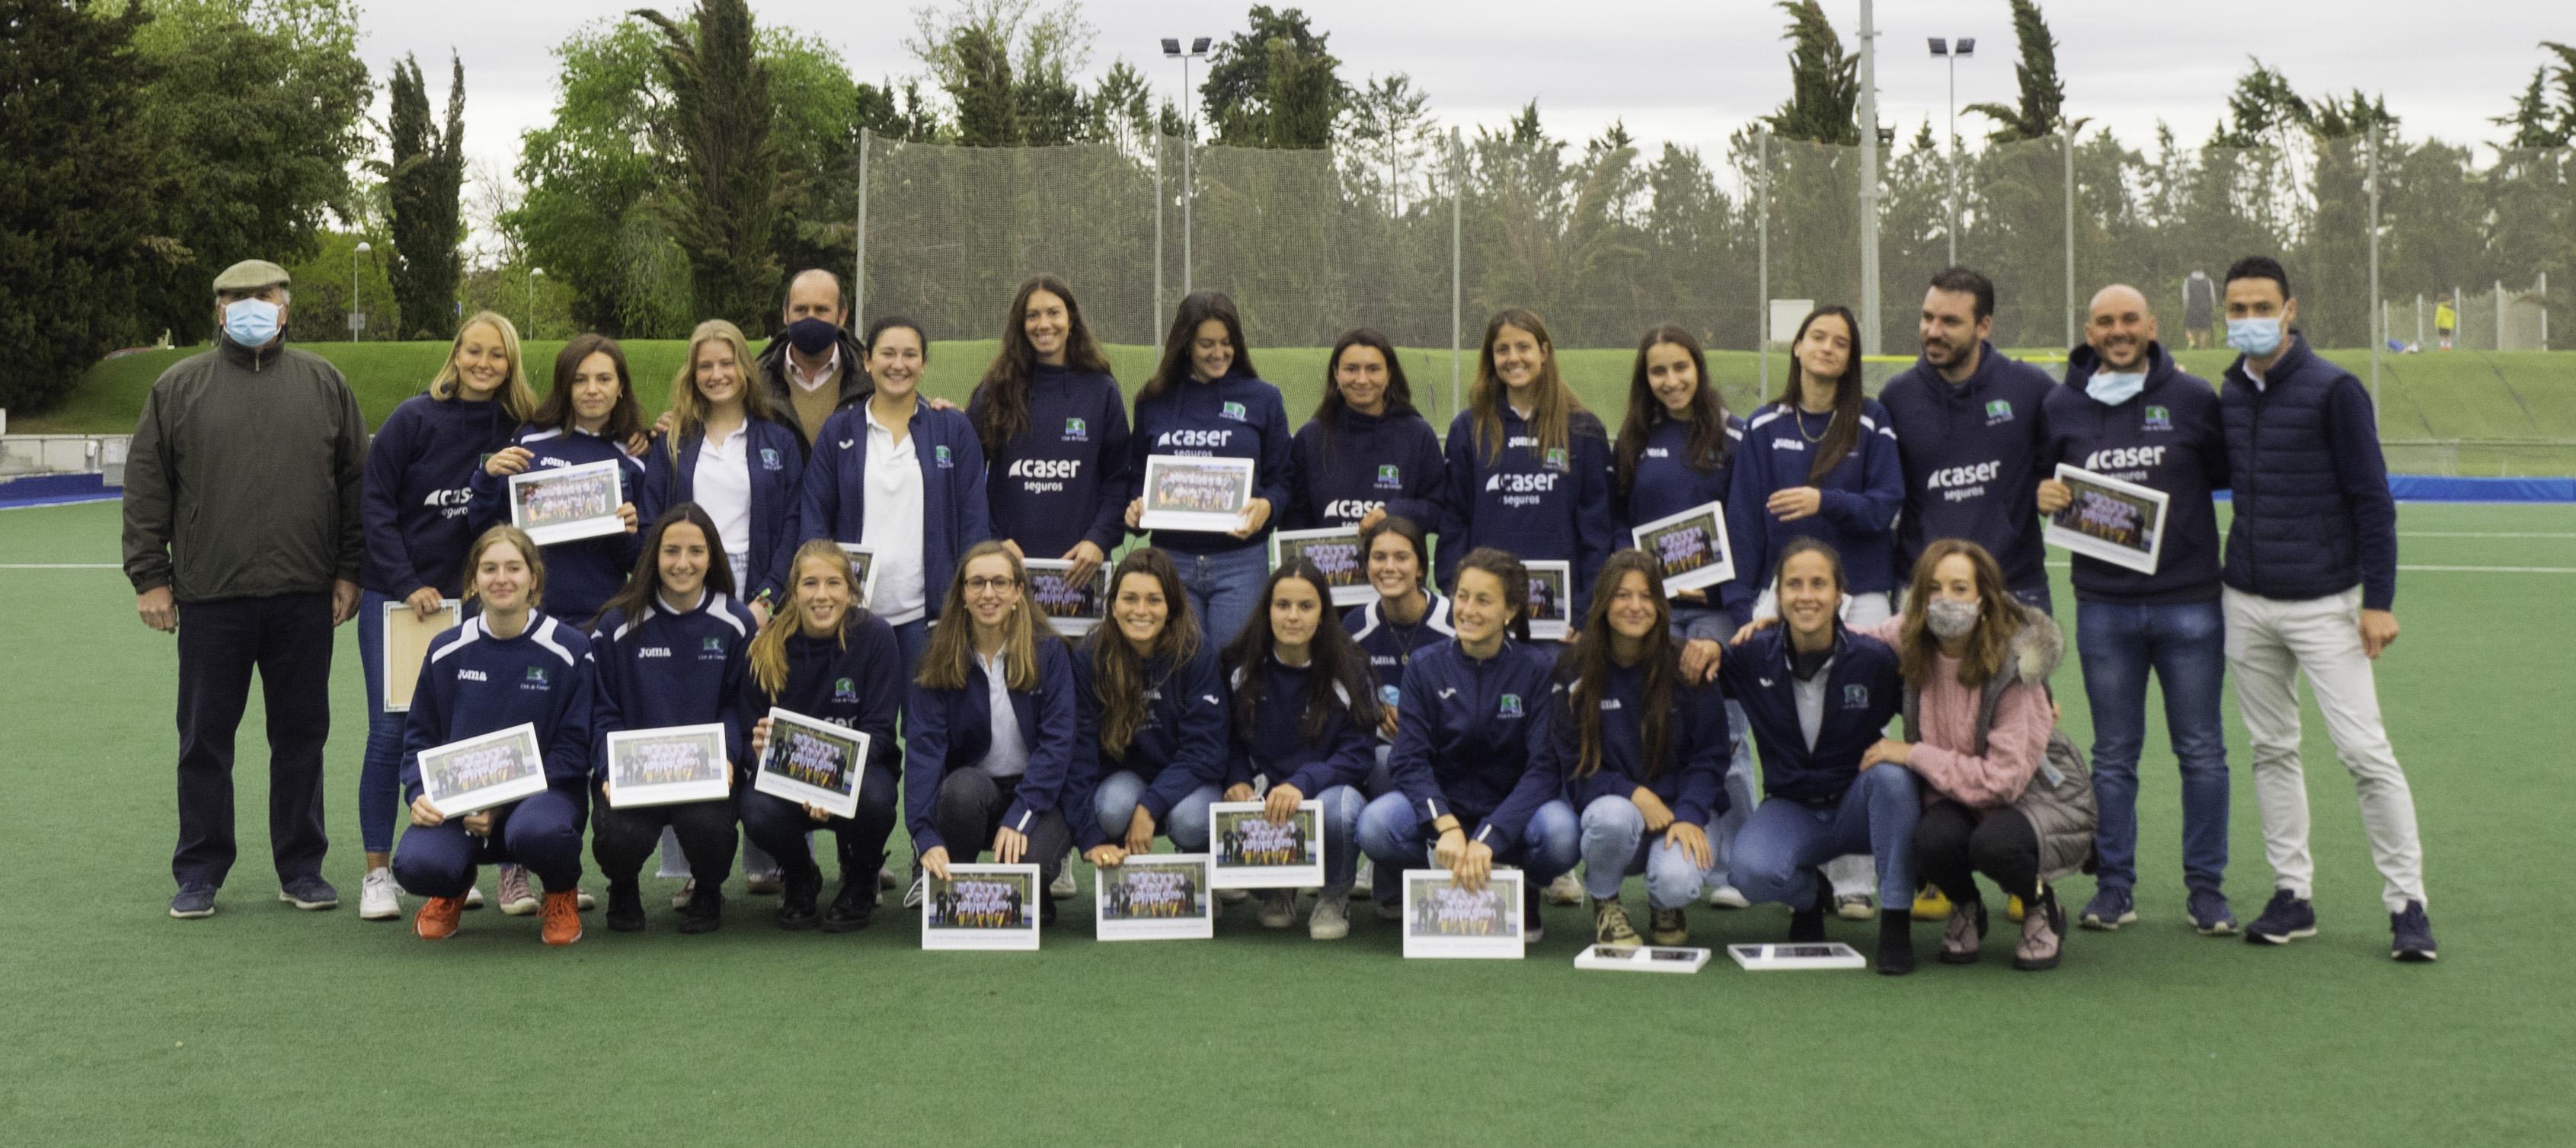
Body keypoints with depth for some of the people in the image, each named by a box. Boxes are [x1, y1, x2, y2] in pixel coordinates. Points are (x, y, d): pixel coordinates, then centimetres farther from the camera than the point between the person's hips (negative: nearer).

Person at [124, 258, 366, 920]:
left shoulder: (324, 384, 9)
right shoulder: (179, 387, 6)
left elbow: (356, 484, 9)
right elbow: (145, 488, 6)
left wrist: (349, 572, 4)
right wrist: (149, 577, 0)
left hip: (304, 596, 1)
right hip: (210, 598, -1)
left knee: (301, 736, 7)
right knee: (205, 740, 5)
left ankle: (302, 870, 18)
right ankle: (199, 876, 16)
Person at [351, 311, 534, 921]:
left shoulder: (515, 428, 1)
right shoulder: (414, 419, -8)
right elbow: (374, 503, -7)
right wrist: (408, 585, -11)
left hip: (469, 598, 3)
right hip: (395, 596, -3)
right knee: (391, 730, -3)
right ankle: (378, 872, 5)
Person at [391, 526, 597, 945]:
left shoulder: (570, 650, -4)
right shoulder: (447, 652, 6)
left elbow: (574, 746, -5)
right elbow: (419, 736, 13)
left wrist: (503, 802, -15)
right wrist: (418, 794, -8)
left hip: (541, 790, -2)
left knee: (536, 831, -39)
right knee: (415, 864, -29)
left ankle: (562, 895, 0)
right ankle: (454, 886, 13)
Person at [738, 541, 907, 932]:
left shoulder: (875, 636, -12)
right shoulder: (767, 645, -7)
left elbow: (877, 731, -13)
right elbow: (749, 732, -4)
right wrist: (759, 748, -30)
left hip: (857, 768, -1)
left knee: (873, 799, -36)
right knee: (758, 813, -32)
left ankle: (860, 881, 2)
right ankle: (800, 879, 6)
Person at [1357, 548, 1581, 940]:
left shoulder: (1539, 670, -7)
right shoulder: (1425, 669, -2)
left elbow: (1544, 768, -16)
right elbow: (1410, 760, -10)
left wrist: (1487, 839, -29)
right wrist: (1447, 828, -29)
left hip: (1513, 816, -1)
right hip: (1442, 808, 1)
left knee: (1560, 832, -35)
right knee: (1375, 826, -30)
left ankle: (1525, 893, 1)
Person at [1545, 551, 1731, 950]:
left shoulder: (1687, 666, -3)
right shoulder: (1574, 669, -3)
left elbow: (1710, 756, 0)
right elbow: (1572, 764, -3)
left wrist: (1690, 816, -18)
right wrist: (1634, 794, -20)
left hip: (1680, 808, 0)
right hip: (1610, 801, 0)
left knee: (1678, 883, -31)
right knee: (1613, 817, -37)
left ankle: (1666, 906, 11)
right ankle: (1605, 903, -3)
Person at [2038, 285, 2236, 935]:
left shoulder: (2193, 399, 1)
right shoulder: (2062, 406, 6)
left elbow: (2236, 475, 6)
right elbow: (2038, 478, 17)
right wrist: (2042, 494, -6)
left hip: (2190, 604, -1)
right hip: (2103, 606, 1)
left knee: (2201, 751, 4)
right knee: (2113, 754, 8)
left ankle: (2206, 887, 14)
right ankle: (2115, 885, 16)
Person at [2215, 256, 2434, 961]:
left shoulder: (2333, 390, -8)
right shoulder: (2227, 398, 8)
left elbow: (2372, 498, -8)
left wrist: (2379, 599, -12)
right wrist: (2221, 573, 9)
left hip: (2322, 603, -5)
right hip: (2246, 603, 5)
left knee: (2365, 753, -7)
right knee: (2272, 751, 8)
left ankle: (2407, 903, 1)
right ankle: (2292, 895, 16)